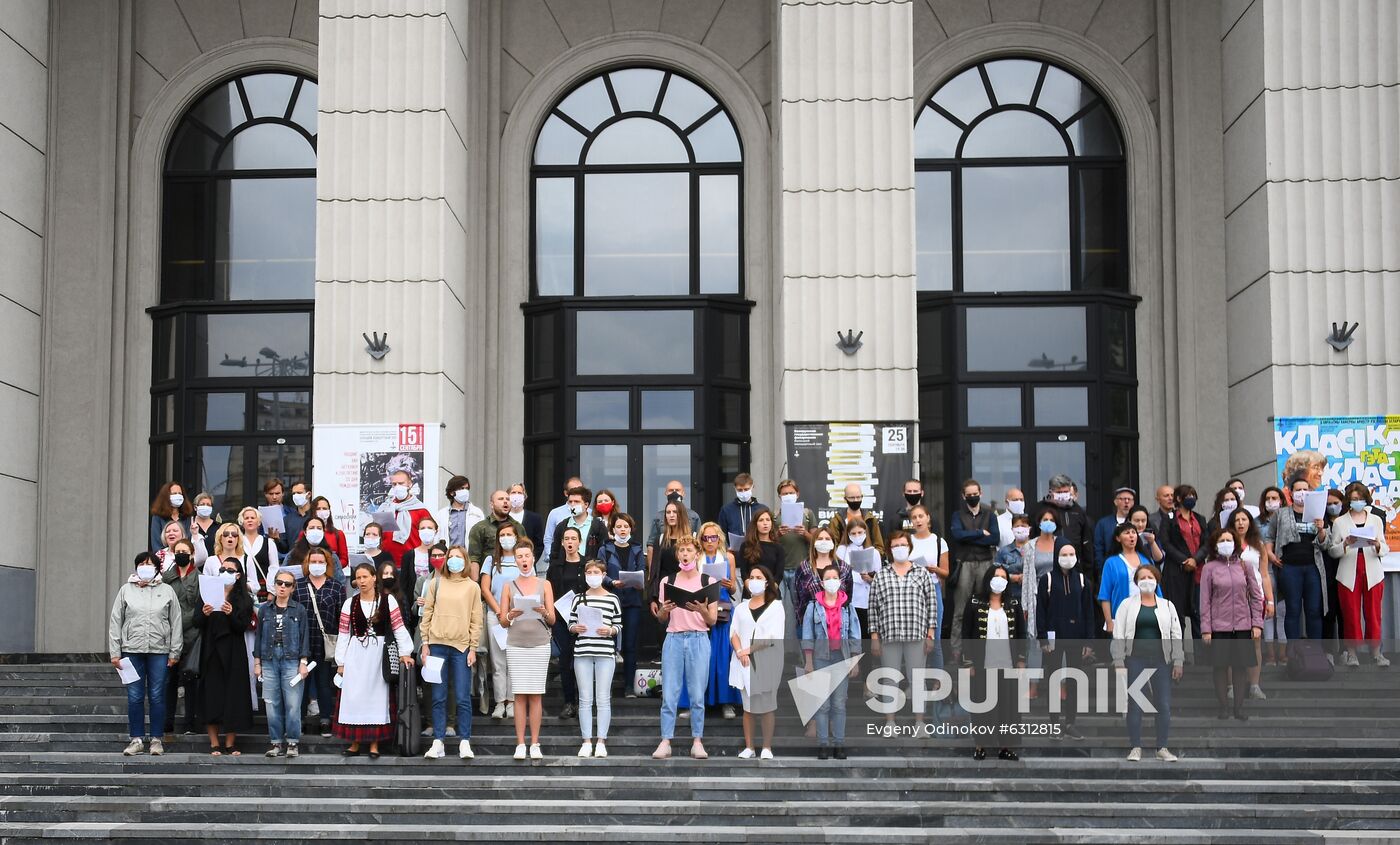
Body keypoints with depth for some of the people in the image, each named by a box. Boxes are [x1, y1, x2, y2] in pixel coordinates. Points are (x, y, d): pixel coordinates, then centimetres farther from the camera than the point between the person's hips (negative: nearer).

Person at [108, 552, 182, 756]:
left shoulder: (167, 591, 6)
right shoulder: (126, 590, 8)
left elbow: (176, 623, 6)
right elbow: (115, 622, 8)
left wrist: (174, 652, 1)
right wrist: (115, 652, 2)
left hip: (159, 651, -1)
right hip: (132, 651, 1)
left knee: (157, 696, 2)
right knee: (134, 697, 2)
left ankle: (156, 739, 10)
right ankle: (137, 739, 10)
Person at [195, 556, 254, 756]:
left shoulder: (244, 599, 4)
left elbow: (243, 627, -5)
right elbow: (197, 624, 2)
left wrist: (231, 614, -22)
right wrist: (204, 614, -19)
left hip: (233, 653, -1)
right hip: (211, 652, 1)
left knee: (233, 696, -1)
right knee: (211, 696, -2)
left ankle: (230, 743, 6)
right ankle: (214, 744, 4)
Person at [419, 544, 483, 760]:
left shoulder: (472, 587, 6)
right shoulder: (436, 583, 8)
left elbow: (476, 620, 4)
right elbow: (427, 614, 8)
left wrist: (473, 648, -2)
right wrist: (425, 644, 2)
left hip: (461, 647, -1)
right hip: (438, 645, 1)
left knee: (463, 698, -2)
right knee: (438, 698, 3)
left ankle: (465, 743, 3)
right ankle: (438, 743, 6)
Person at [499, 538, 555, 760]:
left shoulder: (544, 585, 8)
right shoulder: (509, 587, 9)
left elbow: (552, 620, 7)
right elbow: (502, 622, 8)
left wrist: (544, 612, -15)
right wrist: (511, 616, -13)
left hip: (539, 644, 0)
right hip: (516, 645, 0)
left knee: (536, 695, -2)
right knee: (519, 695, -3)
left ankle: (535, 744, 1)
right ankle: (520, 744, 1)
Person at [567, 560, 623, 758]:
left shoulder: (612, 599, 5)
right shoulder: (579, 598, 9)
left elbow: (618, 625, 7)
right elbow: (571, 623, 12)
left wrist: (609, 630, -13)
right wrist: (575, 628, -9)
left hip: (605, 652, -2)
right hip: (582, 652, 2)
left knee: (603, 699, 0)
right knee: (585, 699, 3)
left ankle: (601, 742, 5)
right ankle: (587, 741, 8)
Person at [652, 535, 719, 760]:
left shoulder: (708, 581, 4)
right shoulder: (667, 581, 9)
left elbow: (712, 621, 3)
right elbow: (661, 620, 13)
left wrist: (702, 610, -18)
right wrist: (664, 610, -10)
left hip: (699, 640, -1)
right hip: (673, 640, 1)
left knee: (697, 695, -1)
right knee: (669, 693, -3)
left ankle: (697, 741, 6)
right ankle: (665, 742, 0)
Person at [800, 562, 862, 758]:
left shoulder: (847, 607, 8)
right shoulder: (814, 606, 3)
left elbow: (855, 637, 8)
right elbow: (807, 636, 2)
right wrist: (809, 663, -3)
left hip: (842, 658, 1)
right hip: (821, 658, -1)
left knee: (839, 703, 2)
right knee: (822, 703, -2)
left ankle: (839, 743, 7)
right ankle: (823, 744, 3)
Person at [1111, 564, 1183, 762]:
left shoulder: (1167, 605, 11)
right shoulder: (1128, 605, 6)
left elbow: (1176, 634, 9)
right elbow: (1118, 634, 2)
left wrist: (1178, 662, 3)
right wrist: (1118, 660, -6)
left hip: (1160, 661, 1)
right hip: (1135, 660, -1)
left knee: (1164, 705, 1)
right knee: (1134, 705, 0)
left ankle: (1162, 748, 12)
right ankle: (1135, 747, 9)